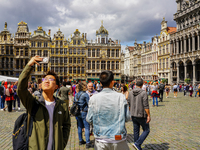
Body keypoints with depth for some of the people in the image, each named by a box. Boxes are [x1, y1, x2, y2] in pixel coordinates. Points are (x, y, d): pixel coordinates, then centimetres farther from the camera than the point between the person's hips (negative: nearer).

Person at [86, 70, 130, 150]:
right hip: (119, 140, 0)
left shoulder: (93, 99, -10)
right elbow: (127, 118, -4)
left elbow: (89, 119, -3)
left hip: (101, 141, 0)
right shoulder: (121, 97, -9)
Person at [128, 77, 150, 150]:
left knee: (136, 131, 14)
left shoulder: (131, 93, 1)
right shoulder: (143, 93, -17)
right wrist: (148, 115, -13)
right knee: (146, 130, 10)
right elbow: (146, 106, -19)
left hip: (133, 115, 6)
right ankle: (137, 143, -3)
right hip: (142, 116, -6)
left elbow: (129, 105, 8)